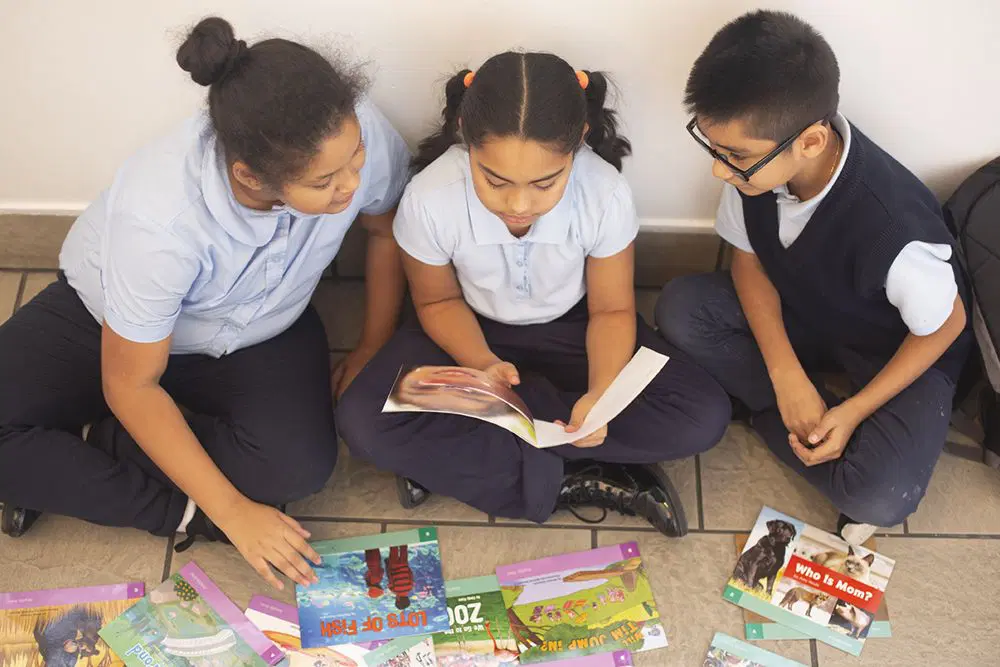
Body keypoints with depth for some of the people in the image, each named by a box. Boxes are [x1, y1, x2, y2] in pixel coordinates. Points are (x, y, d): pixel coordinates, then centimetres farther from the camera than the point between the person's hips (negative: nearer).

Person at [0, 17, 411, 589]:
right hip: (110, 322, -2)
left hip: (256, 332, 3)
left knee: (300, 464, -26)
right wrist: (231, 512, -23)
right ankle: (180, 511, -10)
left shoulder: (357, 134, -31)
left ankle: (61, 470, -8)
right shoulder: (159, 219, -39)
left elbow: (389, 228, -4)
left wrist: (373, 352, -5)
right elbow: (130, 387, -25)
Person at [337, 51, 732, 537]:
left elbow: (611, 310, -12)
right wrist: (483, 364, -29)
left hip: (571, 328, 1)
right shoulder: (429, 198, -29)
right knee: (363, 423, -27)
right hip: (473, 333, -1)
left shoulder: (606, 194, -28)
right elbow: (439, 301, -9)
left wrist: (601, 393, -32)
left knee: (703, 417, -21)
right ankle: (564, 481, -19)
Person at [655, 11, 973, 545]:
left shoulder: (894, 229, -39)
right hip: (802, 314, 5)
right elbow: (748, 259, -8)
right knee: (679, 308, -19)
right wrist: (786, 374, -19)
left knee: (880, 499, -28)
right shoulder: (755, 156, -25)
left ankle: (765, 414, -2)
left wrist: (853, 412, -21)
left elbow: (943, 327, -19)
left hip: (897, 350, -5)